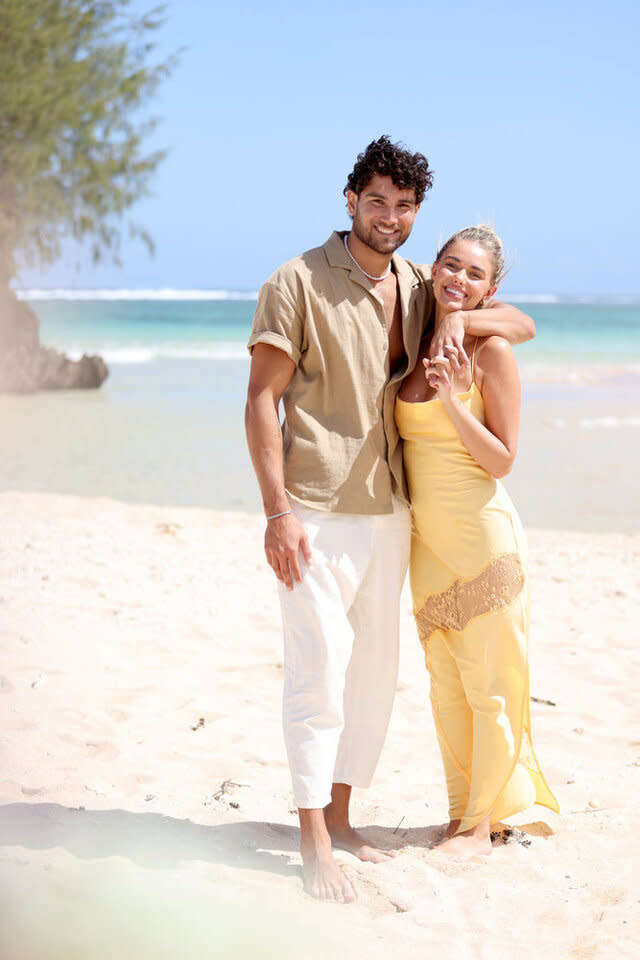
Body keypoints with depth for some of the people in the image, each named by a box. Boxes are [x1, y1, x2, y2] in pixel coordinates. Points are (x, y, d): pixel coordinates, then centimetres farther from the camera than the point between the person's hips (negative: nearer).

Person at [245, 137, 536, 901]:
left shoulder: (418, 287, 10)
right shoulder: (299, 283, -8)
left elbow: (522, 326, 13)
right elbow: (261, 400, -10)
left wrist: (460, 318, -9)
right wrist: (278, 512, -16)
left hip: (389, 513, 7)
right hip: (317, 514, -6)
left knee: (375, 672, 12)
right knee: (320, 671, -8)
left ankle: (339, 818, 25)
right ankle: (313, 841, 1)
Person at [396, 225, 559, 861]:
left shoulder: (492, 352, -10)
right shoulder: (415, 344, 7)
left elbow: (502, 459, -13)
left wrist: (453, 402, -23)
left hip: (482, 533, -6)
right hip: (427, 536, 6)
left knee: (487, 682, 1)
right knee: (445, 683, 13)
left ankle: (481, 824, 12)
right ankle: (462, 809, 25)